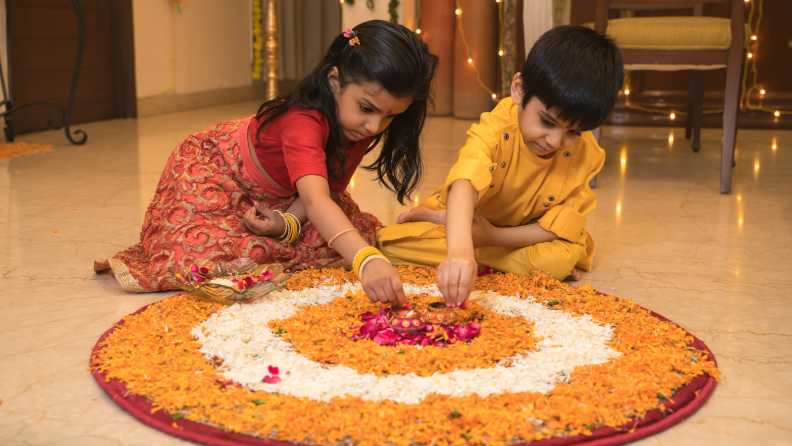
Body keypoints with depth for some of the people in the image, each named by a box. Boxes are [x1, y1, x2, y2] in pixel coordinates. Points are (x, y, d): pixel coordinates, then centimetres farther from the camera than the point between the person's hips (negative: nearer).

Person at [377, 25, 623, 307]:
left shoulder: (584, 154, -17)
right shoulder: (496, 128, -29)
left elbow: (561, 228, -15)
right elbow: (464, 185, -49)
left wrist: (493, 236, -26)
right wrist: (459, 250, -69)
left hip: (522, 236, 1)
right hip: (465, 222, -1)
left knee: (562, 259, -34)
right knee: (392, 242, -23)